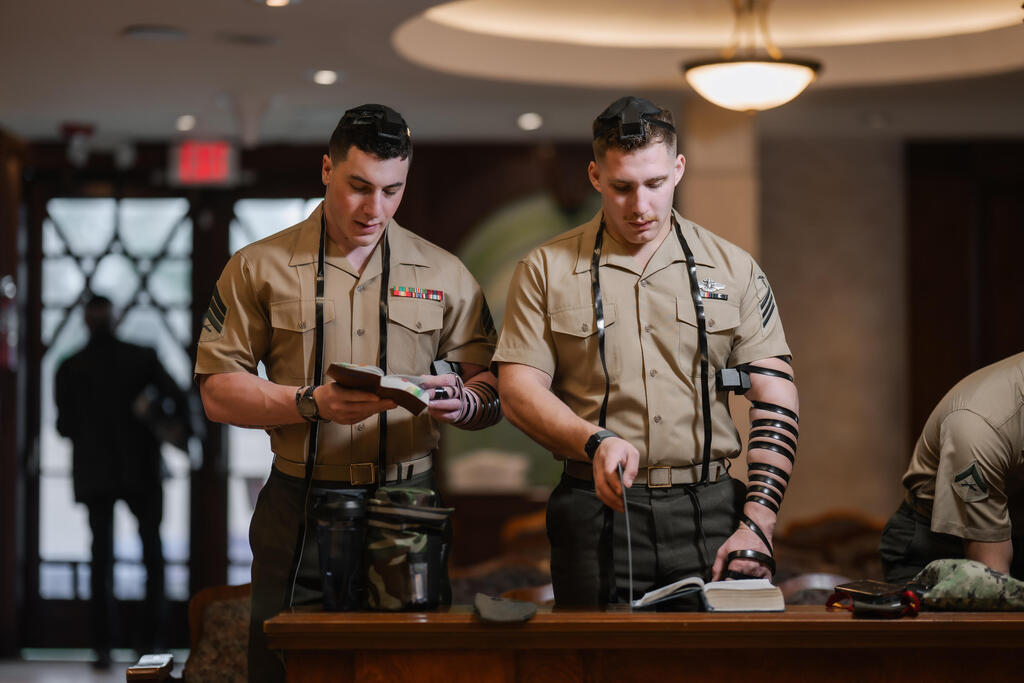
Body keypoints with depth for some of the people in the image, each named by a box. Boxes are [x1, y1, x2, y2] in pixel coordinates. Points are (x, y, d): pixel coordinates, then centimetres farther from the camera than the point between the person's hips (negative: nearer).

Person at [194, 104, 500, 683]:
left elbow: (495, 391, 9)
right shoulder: (259, 268, 5)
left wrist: (462, 402, -15)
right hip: (299, 514, -1)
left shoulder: (444, 275, 10)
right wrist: (312, 403, -15)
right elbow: (218, 390, 0)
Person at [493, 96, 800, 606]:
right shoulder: (545, 270, 6)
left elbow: (775, 402, 4)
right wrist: (595, 442, -20)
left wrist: (757, 525, -6)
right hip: (596, 512, -1)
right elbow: (520, 391, -1)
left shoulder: (733, 268, 8)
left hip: (709, 510, 1)